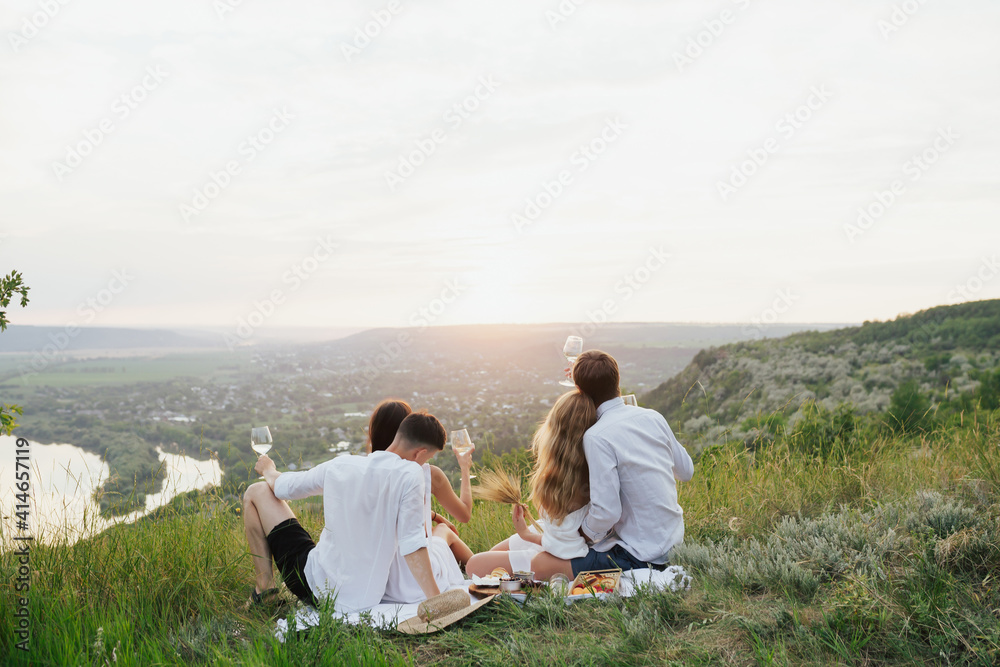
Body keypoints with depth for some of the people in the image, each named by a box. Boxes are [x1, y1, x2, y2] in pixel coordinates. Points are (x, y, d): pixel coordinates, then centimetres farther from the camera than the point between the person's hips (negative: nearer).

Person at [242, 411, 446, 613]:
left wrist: (268, 470, 33)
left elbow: (282, 488, 11)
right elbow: (412, 544, -21)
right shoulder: (410, 474, -15)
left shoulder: (341, 465, -4)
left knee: (257, 492, 14)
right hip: (365, 601, 0)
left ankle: (264, 586, 11)